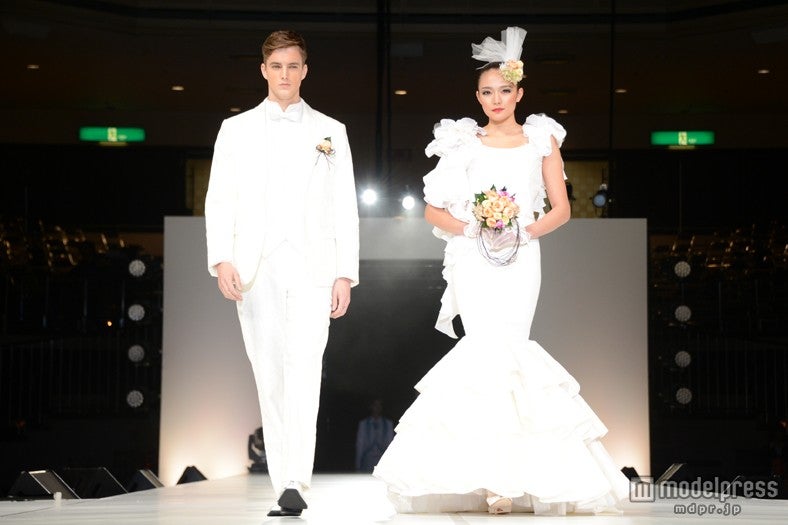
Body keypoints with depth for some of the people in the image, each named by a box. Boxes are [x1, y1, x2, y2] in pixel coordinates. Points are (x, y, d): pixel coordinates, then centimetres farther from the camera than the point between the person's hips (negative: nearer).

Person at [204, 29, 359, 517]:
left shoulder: (330, 131, 13)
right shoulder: (236, 129, 13)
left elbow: (345, 207, 9)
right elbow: (219, 201, 7)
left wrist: (346, 273, 1)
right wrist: (221, 259, -8)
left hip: (312, 267, -1)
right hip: (256, 268, 1)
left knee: (305, 368, -17)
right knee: (269, 379, 2)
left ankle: (295, 483, -23)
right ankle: (284, 485, 9)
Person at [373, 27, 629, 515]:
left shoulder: (542, 140, 11)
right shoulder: (463, 143, 11)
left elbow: (561, 209, 7)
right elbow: (434, 209, 8)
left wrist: (523, 232, -9)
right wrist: (472, 228, -8)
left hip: (520, 260, 0)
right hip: (473, 261, 0)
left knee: (505, 348, -13)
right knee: (488, 350, -14)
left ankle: (509, 477, -6)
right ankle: (492, 475, -10)